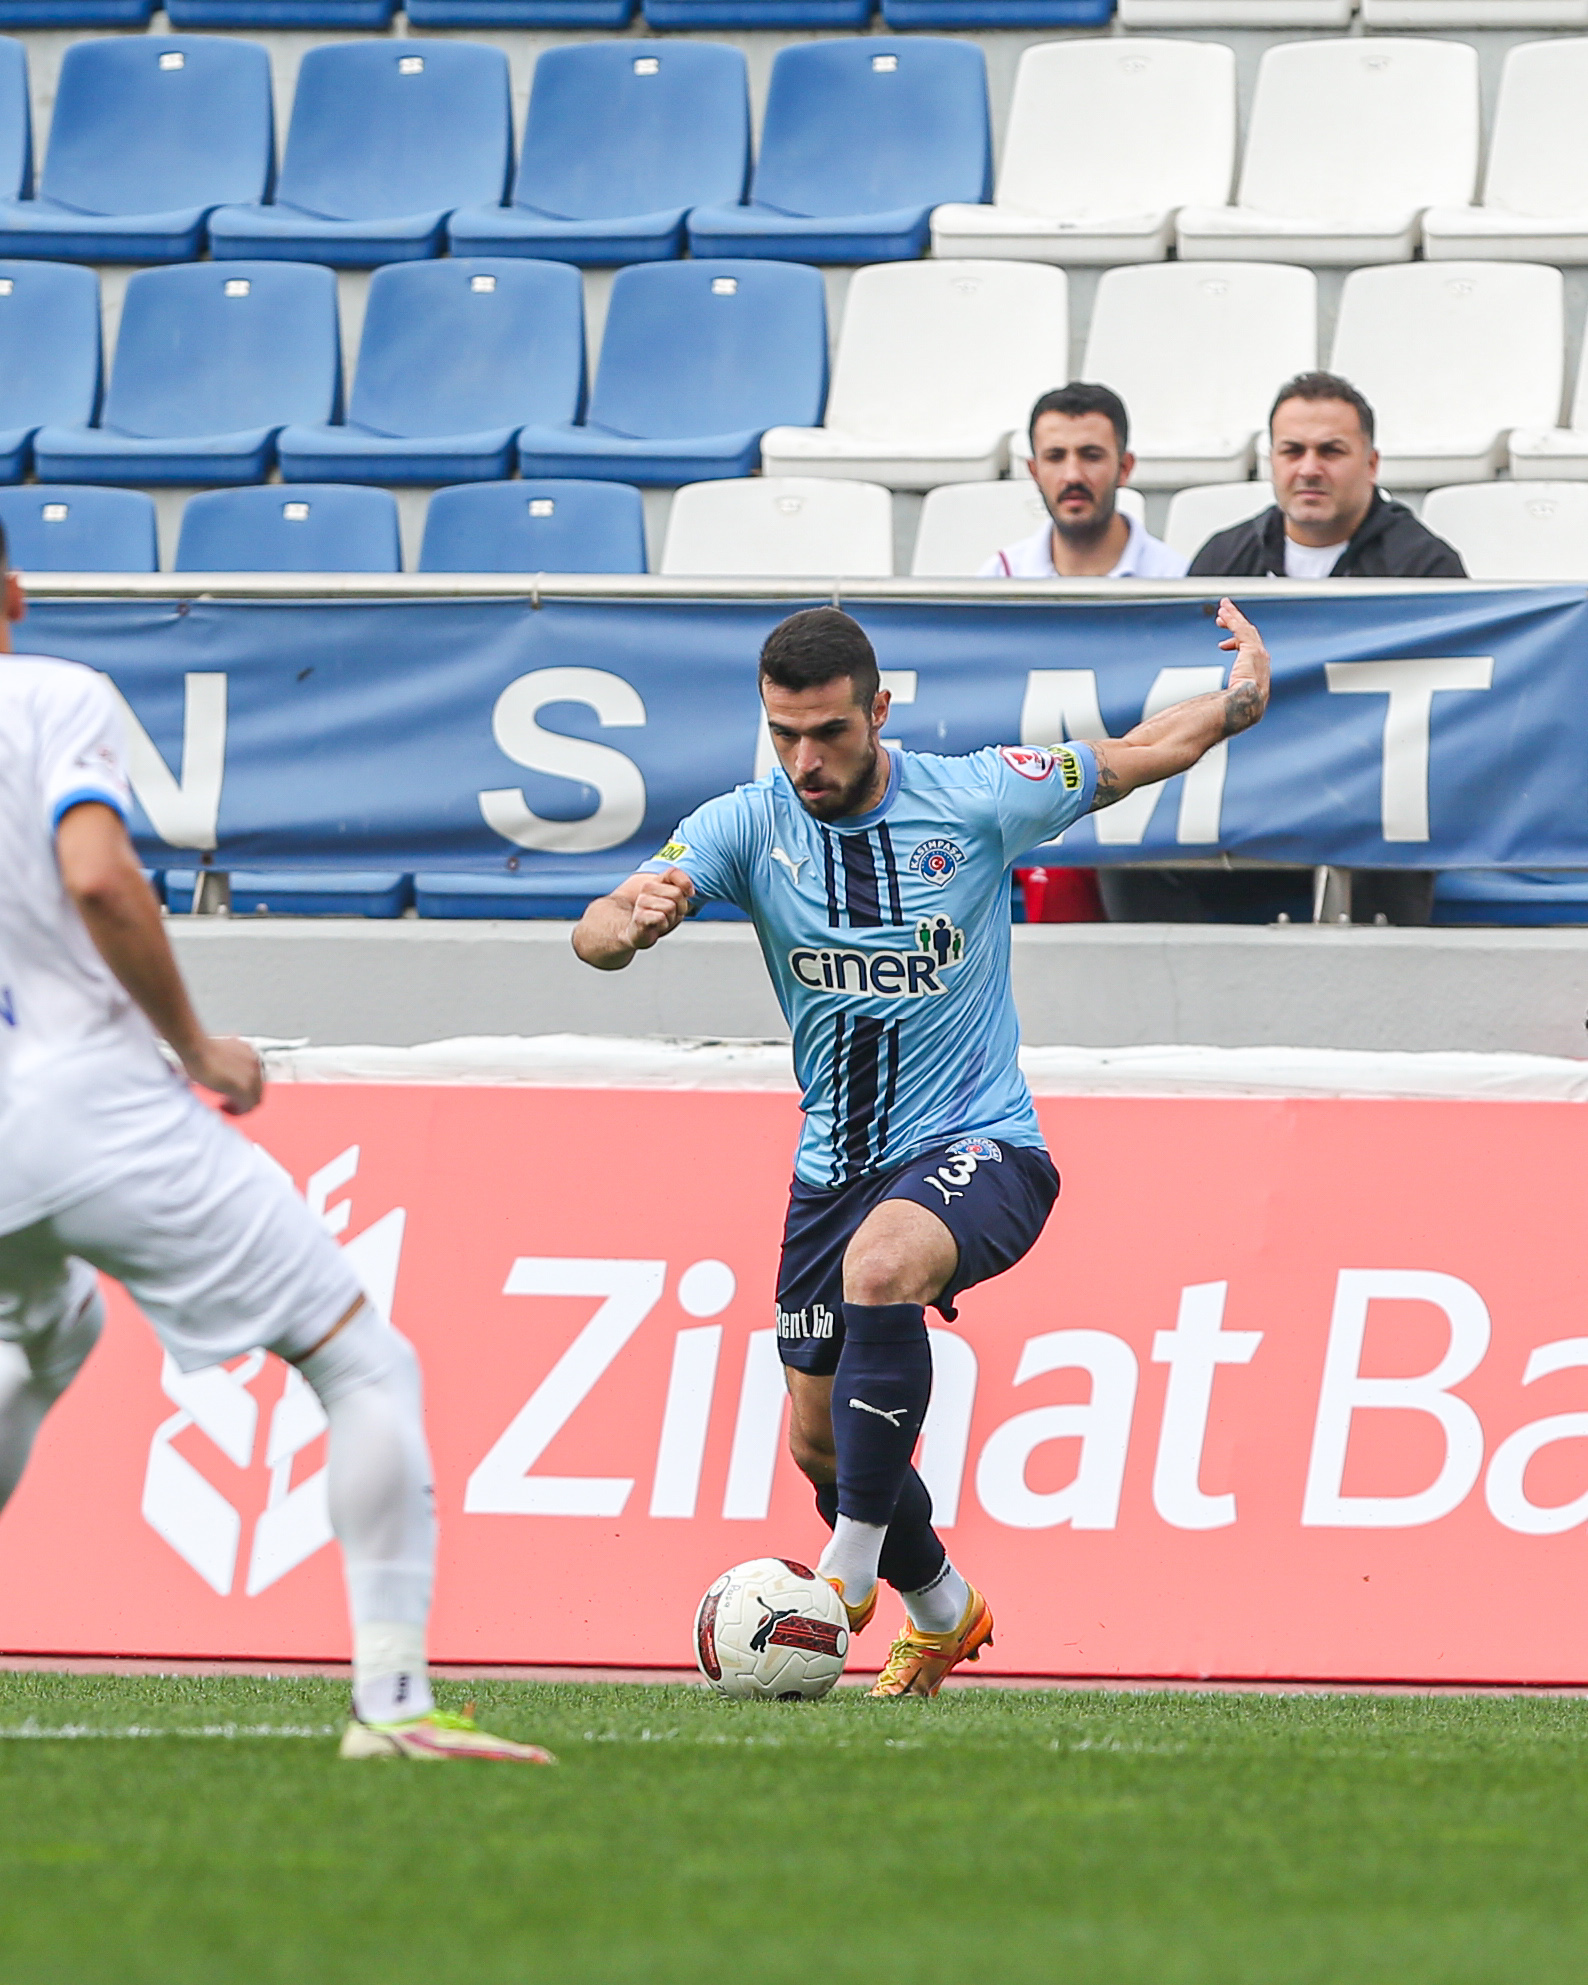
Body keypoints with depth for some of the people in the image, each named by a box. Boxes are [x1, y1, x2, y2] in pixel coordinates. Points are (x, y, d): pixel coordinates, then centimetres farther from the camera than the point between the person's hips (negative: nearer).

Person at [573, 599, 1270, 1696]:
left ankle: (850, 1571, -32)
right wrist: (631, 923, -43)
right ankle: (943, 1612, 39)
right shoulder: (750, 824, -8)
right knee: (820, 1443, 9)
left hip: (978, 1148, -4)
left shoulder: (974, 798, -10)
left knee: (880, 1263, -37)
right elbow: (596, 933, -21)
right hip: (836, 1163, 4)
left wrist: (1240, 699, -5)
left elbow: (1139, 754, 7)